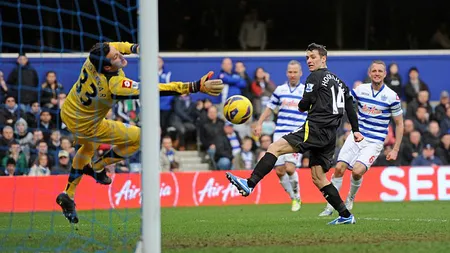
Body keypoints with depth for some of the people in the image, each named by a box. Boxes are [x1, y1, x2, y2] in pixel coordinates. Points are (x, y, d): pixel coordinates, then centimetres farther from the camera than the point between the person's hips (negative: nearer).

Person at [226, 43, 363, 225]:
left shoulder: (315, 77, -1)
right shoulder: (338, 81, 24)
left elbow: (305, 105, -5)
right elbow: (350, 106, 25)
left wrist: (301, 106, 19)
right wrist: (356, 131, 29)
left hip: (315, 129, -9)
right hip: (330, 134, 9)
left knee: (275, 148, -16)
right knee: (318, 178, 12)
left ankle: (249, 184, -30)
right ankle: (346, 215, 9)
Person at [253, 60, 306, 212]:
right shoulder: (280, 90, 11)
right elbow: (270, 108, 21)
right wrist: (259, 124, 11)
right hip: (280, 135, 3)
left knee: (290, 168, -18)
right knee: (279, 170, -2)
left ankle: (297, 197, 7)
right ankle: (294, 198, 17)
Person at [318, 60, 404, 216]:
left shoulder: (391, 96, -6)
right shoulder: (360, 90, 2)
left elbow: (399, 124, 1)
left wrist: (395, 150, -3)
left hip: (375, 142, -3)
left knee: (357, 171, -20)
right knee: (339, 168, -10)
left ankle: (350, 199, 10)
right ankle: (331, 206, 3)